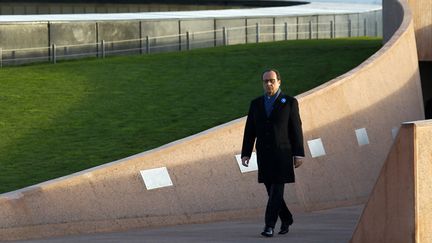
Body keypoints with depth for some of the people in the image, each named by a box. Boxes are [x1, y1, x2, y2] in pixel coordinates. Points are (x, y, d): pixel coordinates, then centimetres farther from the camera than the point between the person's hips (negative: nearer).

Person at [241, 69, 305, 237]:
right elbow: (249, 131, 9)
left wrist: (298, 154, -6)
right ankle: (286, 220, 27)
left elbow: (296, 129, -1)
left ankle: (269, 226, -13)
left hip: (282, 155, -4)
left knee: (276, 191, -11)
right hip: (264, 156, 4)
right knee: (272, 191, 8)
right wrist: (245, 154, 1)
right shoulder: (256, 104, 9)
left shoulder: (289, 102, 0)